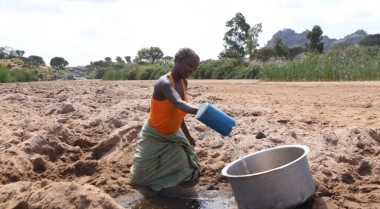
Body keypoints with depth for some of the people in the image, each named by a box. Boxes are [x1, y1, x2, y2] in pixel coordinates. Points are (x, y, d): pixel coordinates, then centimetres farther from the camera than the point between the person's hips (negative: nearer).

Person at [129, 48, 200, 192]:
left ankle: (164, 164, 27)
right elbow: (178, 104, -50)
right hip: (154, 137, -6)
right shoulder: (164, 82, -29)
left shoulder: (184, 83, -4)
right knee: (139, 178, 4)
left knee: (190, 177, 0)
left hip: (173, 136, 6)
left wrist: (187, 135, 11)